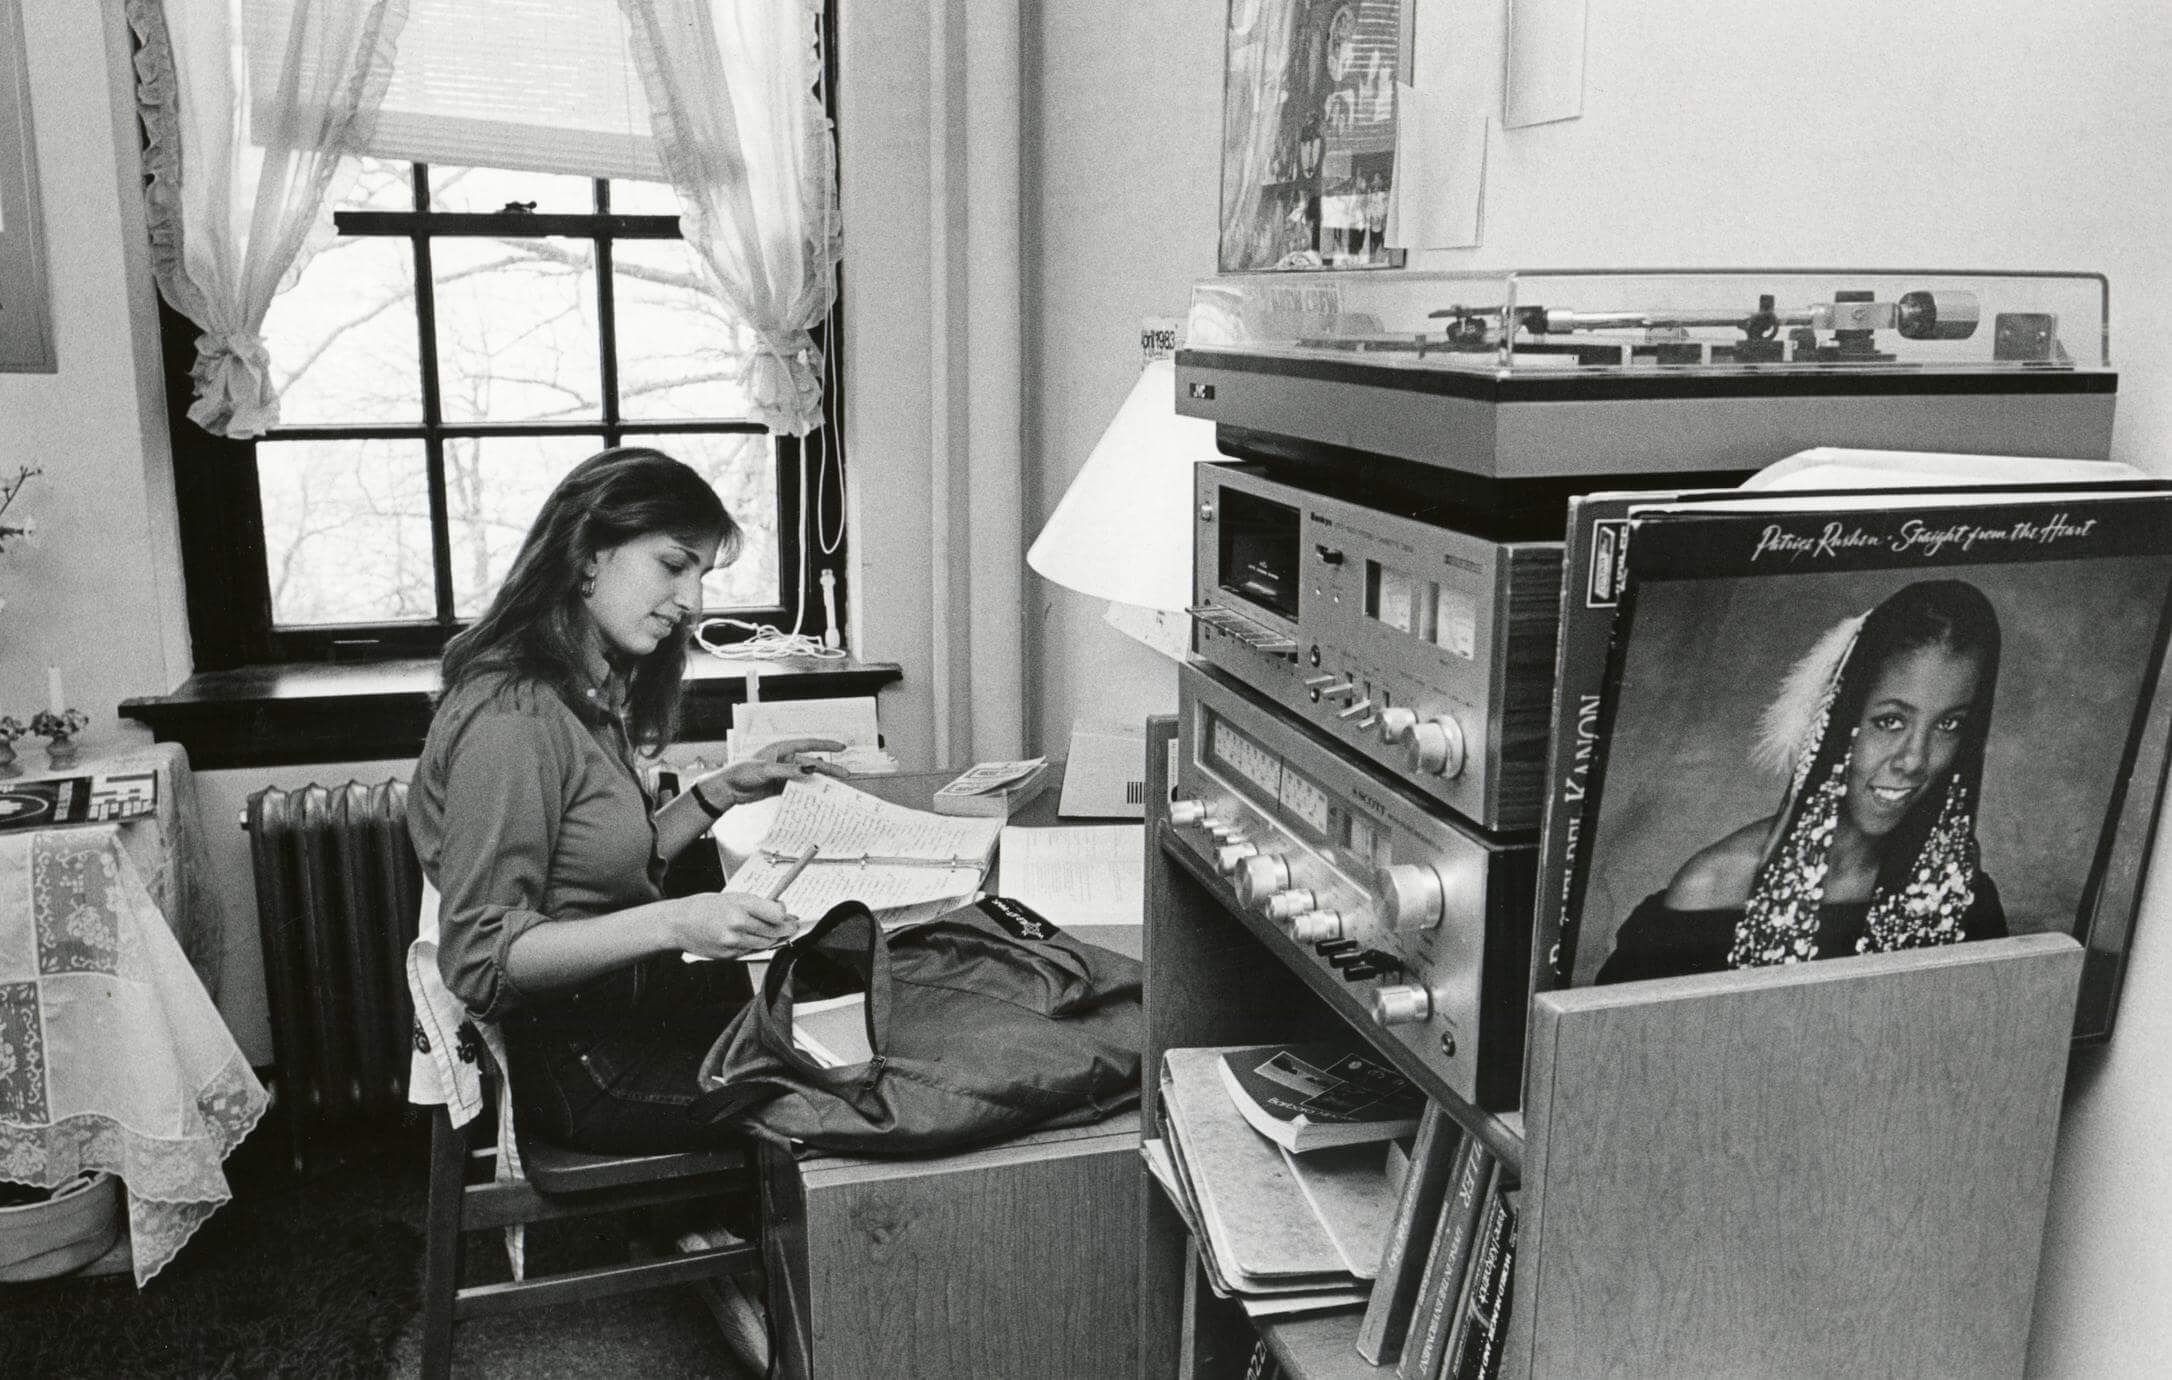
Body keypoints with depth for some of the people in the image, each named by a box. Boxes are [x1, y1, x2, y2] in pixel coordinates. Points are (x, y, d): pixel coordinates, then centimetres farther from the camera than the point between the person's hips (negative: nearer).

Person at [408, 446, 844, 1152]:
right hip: (577, 1067, -9)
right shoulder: (512, 720, -22)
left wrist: (720, 792, 2)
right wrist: (672, 923, -32)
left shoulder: (590, 694, 8)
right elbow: (478, 957, -23)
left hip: (622, 1004, 9)